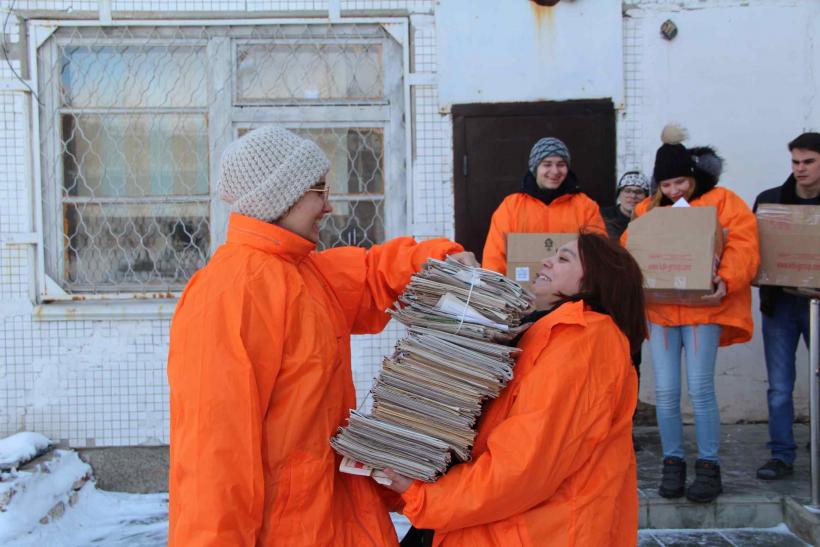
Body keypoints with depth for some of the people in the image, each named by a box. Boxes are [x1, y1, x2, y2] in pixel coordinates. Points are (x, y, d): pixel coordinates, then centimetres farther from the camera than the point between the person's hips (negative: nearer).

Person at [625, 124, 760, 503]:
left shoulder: (722, 202, 1)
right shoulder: (648, 209, 13)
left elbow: (742, 246, -9)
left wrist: (726, 280, -26)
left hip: (703, 308, -3)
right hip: (659, 308, 3)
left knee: (700, 388, -6)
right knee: (665, 391, 3)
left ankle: (709, 465, 8)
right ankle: (672, 462, 16)